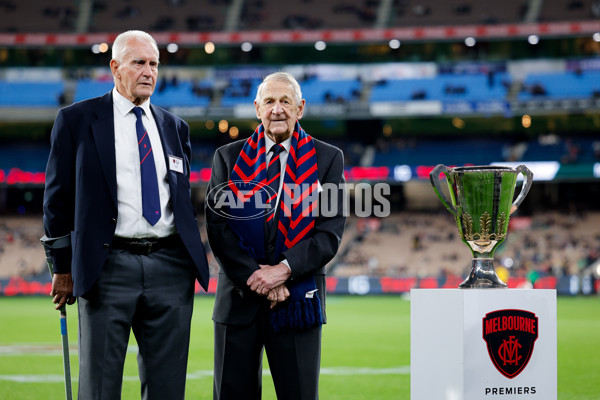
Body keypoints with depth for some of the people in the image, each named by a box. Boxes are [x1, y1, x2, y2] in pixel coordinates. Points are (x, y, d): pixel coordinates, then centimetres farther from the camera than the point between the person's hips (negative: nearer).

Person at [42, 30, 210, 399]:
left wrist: (192, 258, 12)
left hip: (170, 266, 4)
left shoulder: (175, 127, 15)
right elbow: (58, 198, 4)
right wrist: (63, 268, 2)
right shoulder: (77, 119, 3)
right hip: (109, 267, -4)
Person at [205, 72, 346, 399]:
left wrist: (284, 270, -15)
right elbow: (217, 227, 0)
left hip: (298, 297, -1)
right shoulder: (228, 158, 9)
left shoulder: (327, 159, 6)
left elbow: (330, 231, -2)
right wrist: (254, 277, -11)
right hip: (238, 297, 1)